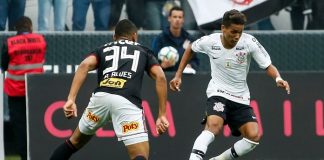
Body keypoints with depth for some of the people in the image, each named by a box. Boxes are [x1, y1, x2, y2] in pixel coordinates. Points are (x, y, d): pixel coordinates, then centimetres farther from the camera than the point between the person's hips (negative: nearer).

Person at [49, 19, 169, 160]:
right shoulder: (144, 52, 29)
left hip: (101, 96, 3)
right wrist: (162, 115, 12)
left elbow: (85, 65, 8)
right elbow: (160, 77, 12)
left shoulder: (103, 49, 29)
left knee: (76, 141, 28)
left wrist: (71, 99, -1)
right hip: (127, 101, -3)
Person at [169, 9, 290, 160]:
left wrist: (278, 78, -31)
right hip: (217, 92, -2)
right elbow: (190, 49, 11)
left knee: (254, 136, -14)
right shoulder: (209, 41, -11)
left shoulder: (249, 42, -14)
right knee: (214, 125, -32)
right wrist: (178, 75, 10)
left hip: (241, 97, 2)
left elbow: (268, 66, -9)